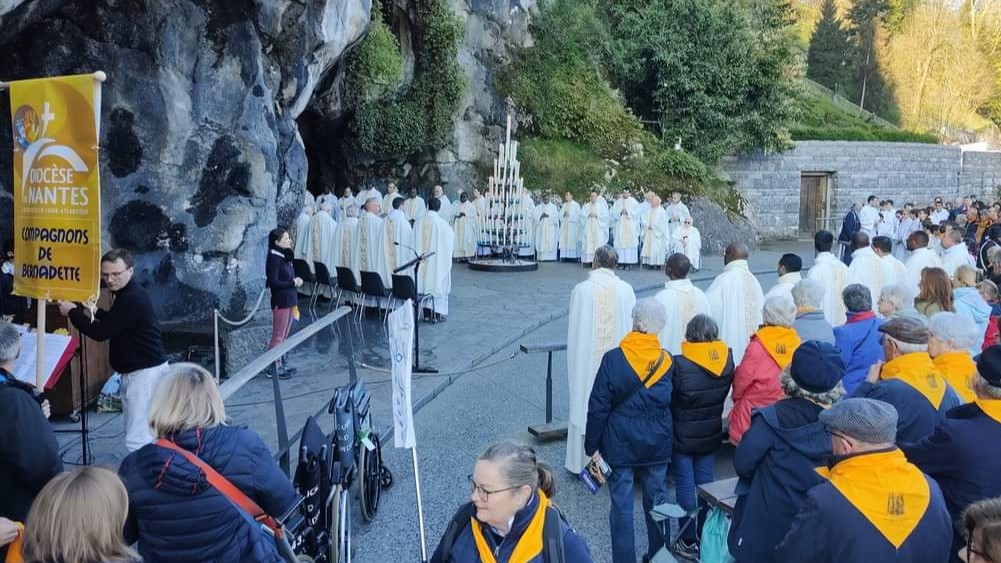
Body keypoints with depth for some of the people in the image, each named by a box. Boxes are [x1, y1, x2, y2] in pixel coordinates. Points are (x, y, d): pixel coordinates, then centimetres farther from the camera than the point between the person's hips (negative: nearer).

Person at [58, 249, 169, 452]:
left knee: (137, 439, -13)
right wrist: (95, 312, 12)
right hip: (136, 371, 11)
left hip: (145, 371, -11)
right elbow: (115, 322, 27)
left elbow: (100, 333, -21)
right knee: (145, 434, 17)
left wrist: (72, 311, -8)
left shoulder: (132, 299, -21)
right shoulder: (128, 294, 13)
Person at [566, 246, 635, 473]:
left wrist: (573, 366, 8)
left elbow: (574, 331, -3)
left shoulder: (581, 290, -10)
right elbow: (631, 328, 0)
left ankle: (583, 462, 16)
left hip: (588, 363, -1)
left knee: (585, 407, 9)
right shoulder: (626, 290, -6)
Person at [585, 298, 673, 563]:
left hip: (620, 446, -3)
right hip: (657, 447, 3)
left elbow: (598, 407, -11)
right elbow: (673, 405, 2)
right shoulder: (667, 361, -6)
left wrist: (592, 446, -2)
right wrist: (669, 440, 14)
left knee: (622, 506, 7)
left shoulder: (613, 359, -15)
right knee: (657, 501, 17)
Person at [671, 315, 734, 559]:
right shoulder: (727, 360, -9)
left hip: (683, 436, -4)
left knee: (685, 486, 7)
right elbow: (725, 394, 3)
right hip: (711, 435, 5)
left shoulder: (680, 364, -24)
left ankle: (689, 542, 16)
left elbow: (667, 397, -14)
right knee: (706, 483, 16)